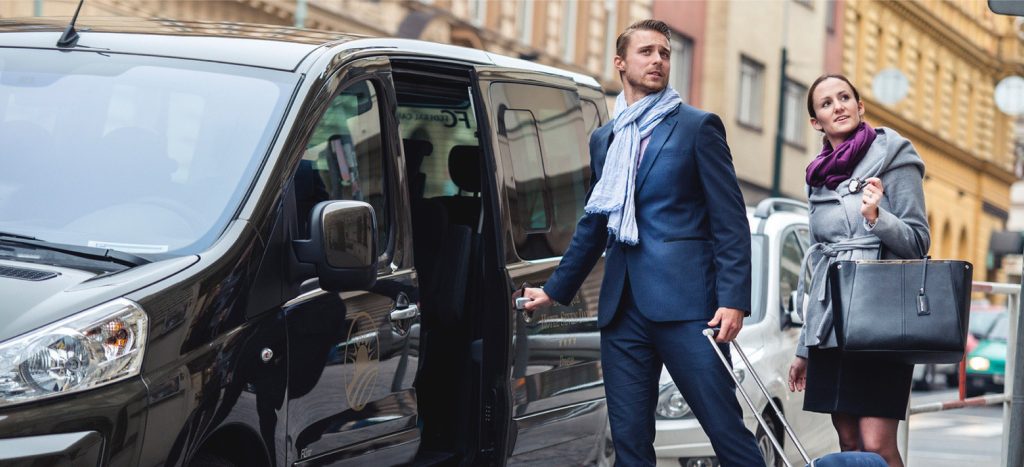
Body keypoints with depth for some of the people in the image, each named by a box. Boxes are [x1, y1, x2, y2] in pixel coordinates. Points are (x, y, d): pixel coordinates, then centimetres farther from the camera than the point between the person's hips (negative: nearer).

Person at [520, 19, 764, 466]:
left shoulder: (698, 126, 3)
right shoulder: (603, 139, 18)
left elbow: (730, 220, -3)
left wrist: (733, 299, -12)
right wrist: (554, 290, 24)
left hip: (684, 303, -5)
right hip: (623, 307, 5)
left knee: (727, 428, -8)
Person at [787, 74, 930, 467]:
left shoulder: (892, 158, 0)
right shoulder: (819, 178, 18)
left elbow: (918, 242, -3)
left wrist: (876, 217, -23)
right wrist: (804, 348, 21)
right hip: (830, 323, 6)